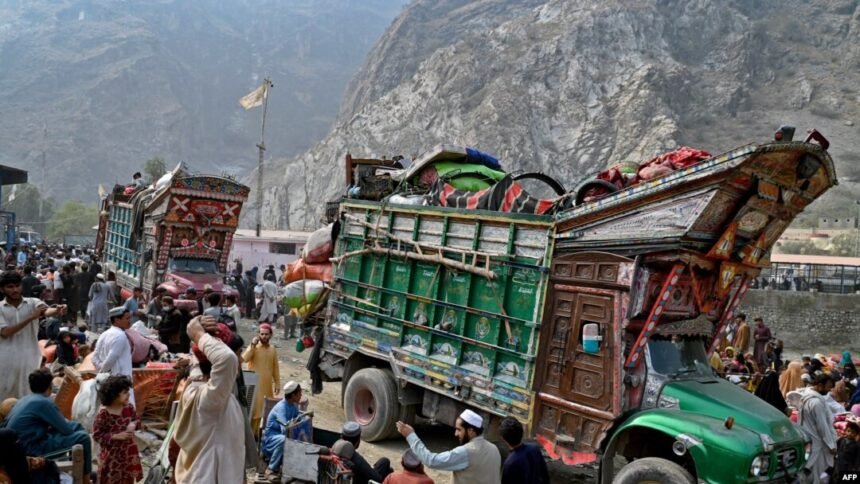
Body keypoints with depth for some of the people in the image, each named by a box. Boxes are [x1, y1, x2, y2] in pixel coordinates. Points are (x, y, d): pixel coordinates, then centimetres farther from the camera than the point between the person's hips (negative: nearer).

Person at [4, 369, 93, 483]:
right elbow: (66, 430, -11)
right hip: (30, 448, -10)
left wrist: (64, 422, 9)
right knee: (83, 437, -8)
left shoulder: (25, 400, 11)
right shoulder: (44, 402, -17)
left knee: (77, 427, 15)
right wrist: (66, 422, 11)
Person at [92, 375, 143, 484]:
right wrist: (116, 436, -26)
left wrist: (133, 424, -14)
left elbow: (136, 419, 10)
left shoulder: (129, 407, -7)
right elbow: (97, 435, -18)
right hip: (111, 454, -5)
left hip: (128, 451, 5)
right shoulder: (103, 414, -22)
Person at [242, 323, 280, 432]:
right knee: (254, 410, -5)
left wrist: (277, 383, 11)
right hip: (255, 385, -5)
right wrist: (252, 345, -26)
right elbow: (244, 359, -25)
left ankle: (255, 432, 29)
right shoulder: (253, 347, -7)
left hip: (267, 385, 5)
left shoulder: (273, 349, 7)